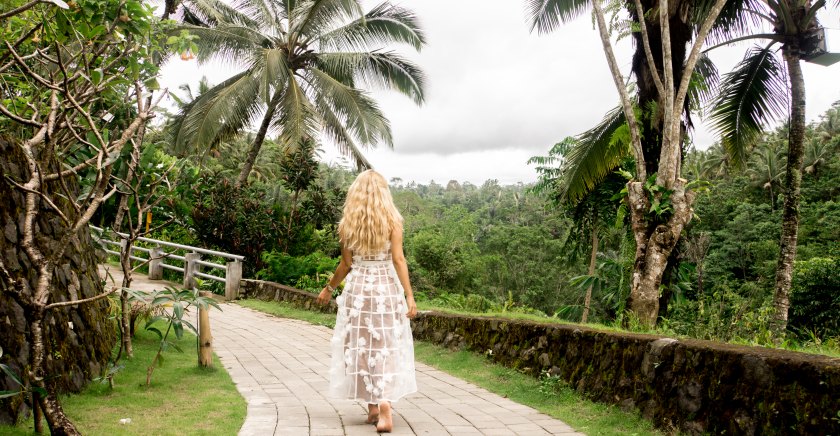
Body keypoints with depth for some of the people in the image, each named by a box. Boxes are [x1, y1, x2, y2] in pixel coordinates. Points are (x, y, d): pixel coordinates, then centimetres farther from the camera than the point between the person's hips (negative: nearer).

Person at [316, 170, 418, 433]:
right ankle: (384, 405, -11)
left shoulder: (347, 224, 1)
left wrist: (329, 288, 18)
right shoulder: (392, 220, -4)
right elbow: (398, 259, -10)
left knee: (362, 346, 11)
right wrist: (409, 295, -10)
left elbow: (346, 264, 3)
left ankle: (373, 407, 15)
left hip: (358, 289, 1)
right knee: (387, 347, 4)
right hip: (387, 288, -1)